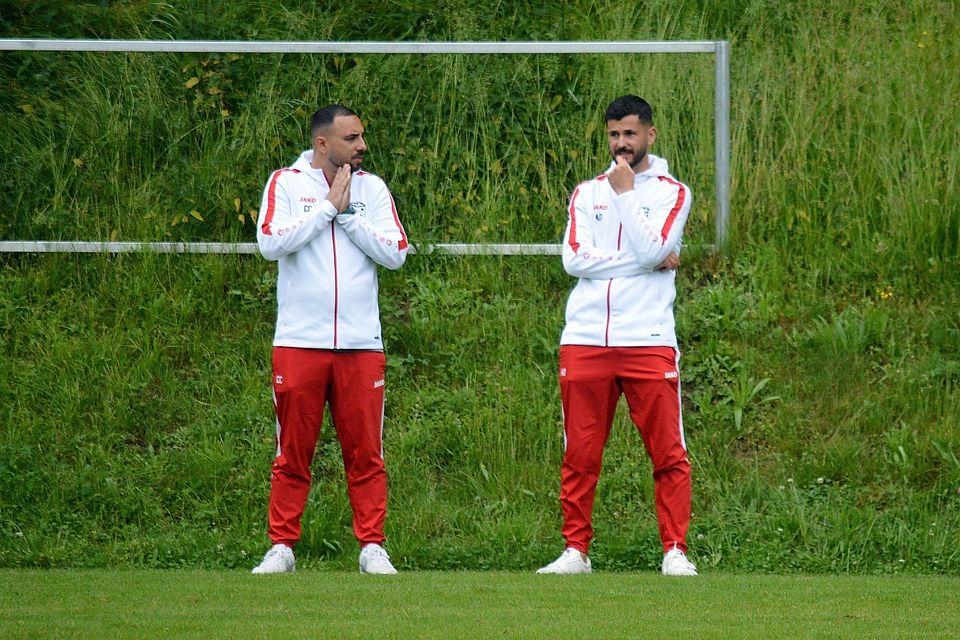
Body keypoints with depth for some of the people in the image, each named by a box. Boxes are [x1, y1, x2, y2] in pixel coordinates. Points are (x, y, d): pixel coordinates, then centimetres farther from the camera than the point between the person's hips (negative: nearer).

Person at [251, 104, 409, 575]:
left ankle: (372, 547, 6)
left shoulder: (371, 188, 9)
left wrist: (348, 213, -6)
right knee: (293, 453, 1)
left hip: (361, 343, 2)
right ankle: (281, 548, 7)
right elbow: (270, 243, -12)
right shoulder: (285, 183, 3)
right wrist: (328, 206, -8)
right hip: (299, 342, -2)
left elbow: (395, 253, 0)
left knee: (365, 453, 1)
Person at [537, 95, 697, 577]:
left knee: (669, 454, -5)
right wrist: (649, 262, -5)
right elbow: (575, 260, 0)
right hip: (585, 340, 2)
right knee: (580, 455, 3)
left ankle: (674, 551, -1)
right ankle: (575, 550, 10)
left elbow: (651, 249, -10)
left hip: (648, 342, -2)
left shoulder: (671, 192, 7)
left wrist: (625, 192, -5)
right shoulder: (587, 193, 15)